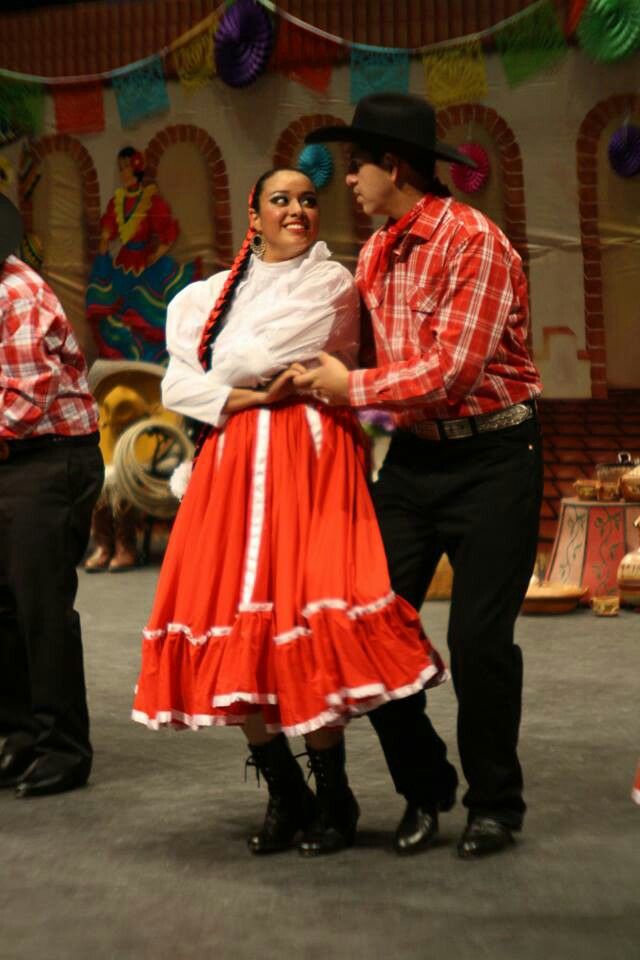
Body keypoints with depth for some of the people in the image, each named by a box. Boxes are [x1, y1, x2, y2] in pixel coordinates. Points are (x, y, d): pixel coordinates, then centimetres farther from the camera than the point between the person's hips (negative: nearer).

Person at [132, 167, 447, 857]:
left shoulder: (331, 283, 6)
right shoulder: (213, 292, 19)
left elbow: (258, 354, -8)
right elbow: (177, 386, 7)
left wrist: (225, 373, 10)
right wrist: (251, 397, -3)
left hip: (311, 459, -4)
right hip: (233, 463, 4)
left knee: (307, 624, -14)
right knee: (233, 627, -3)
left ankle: (332, 800, -1)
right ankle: (284, 796, 10)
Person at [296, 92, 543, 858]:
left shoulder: (474, 242, -15)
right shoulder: (374, 255, 9)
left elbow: (451, 372, -20)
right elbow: (351, 348, 19)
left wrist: (351, 387, -10)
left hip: (491, 457, -7)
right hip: (412, 457, 7)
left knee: (478, 637, -4)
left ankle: (494, 803, 15)